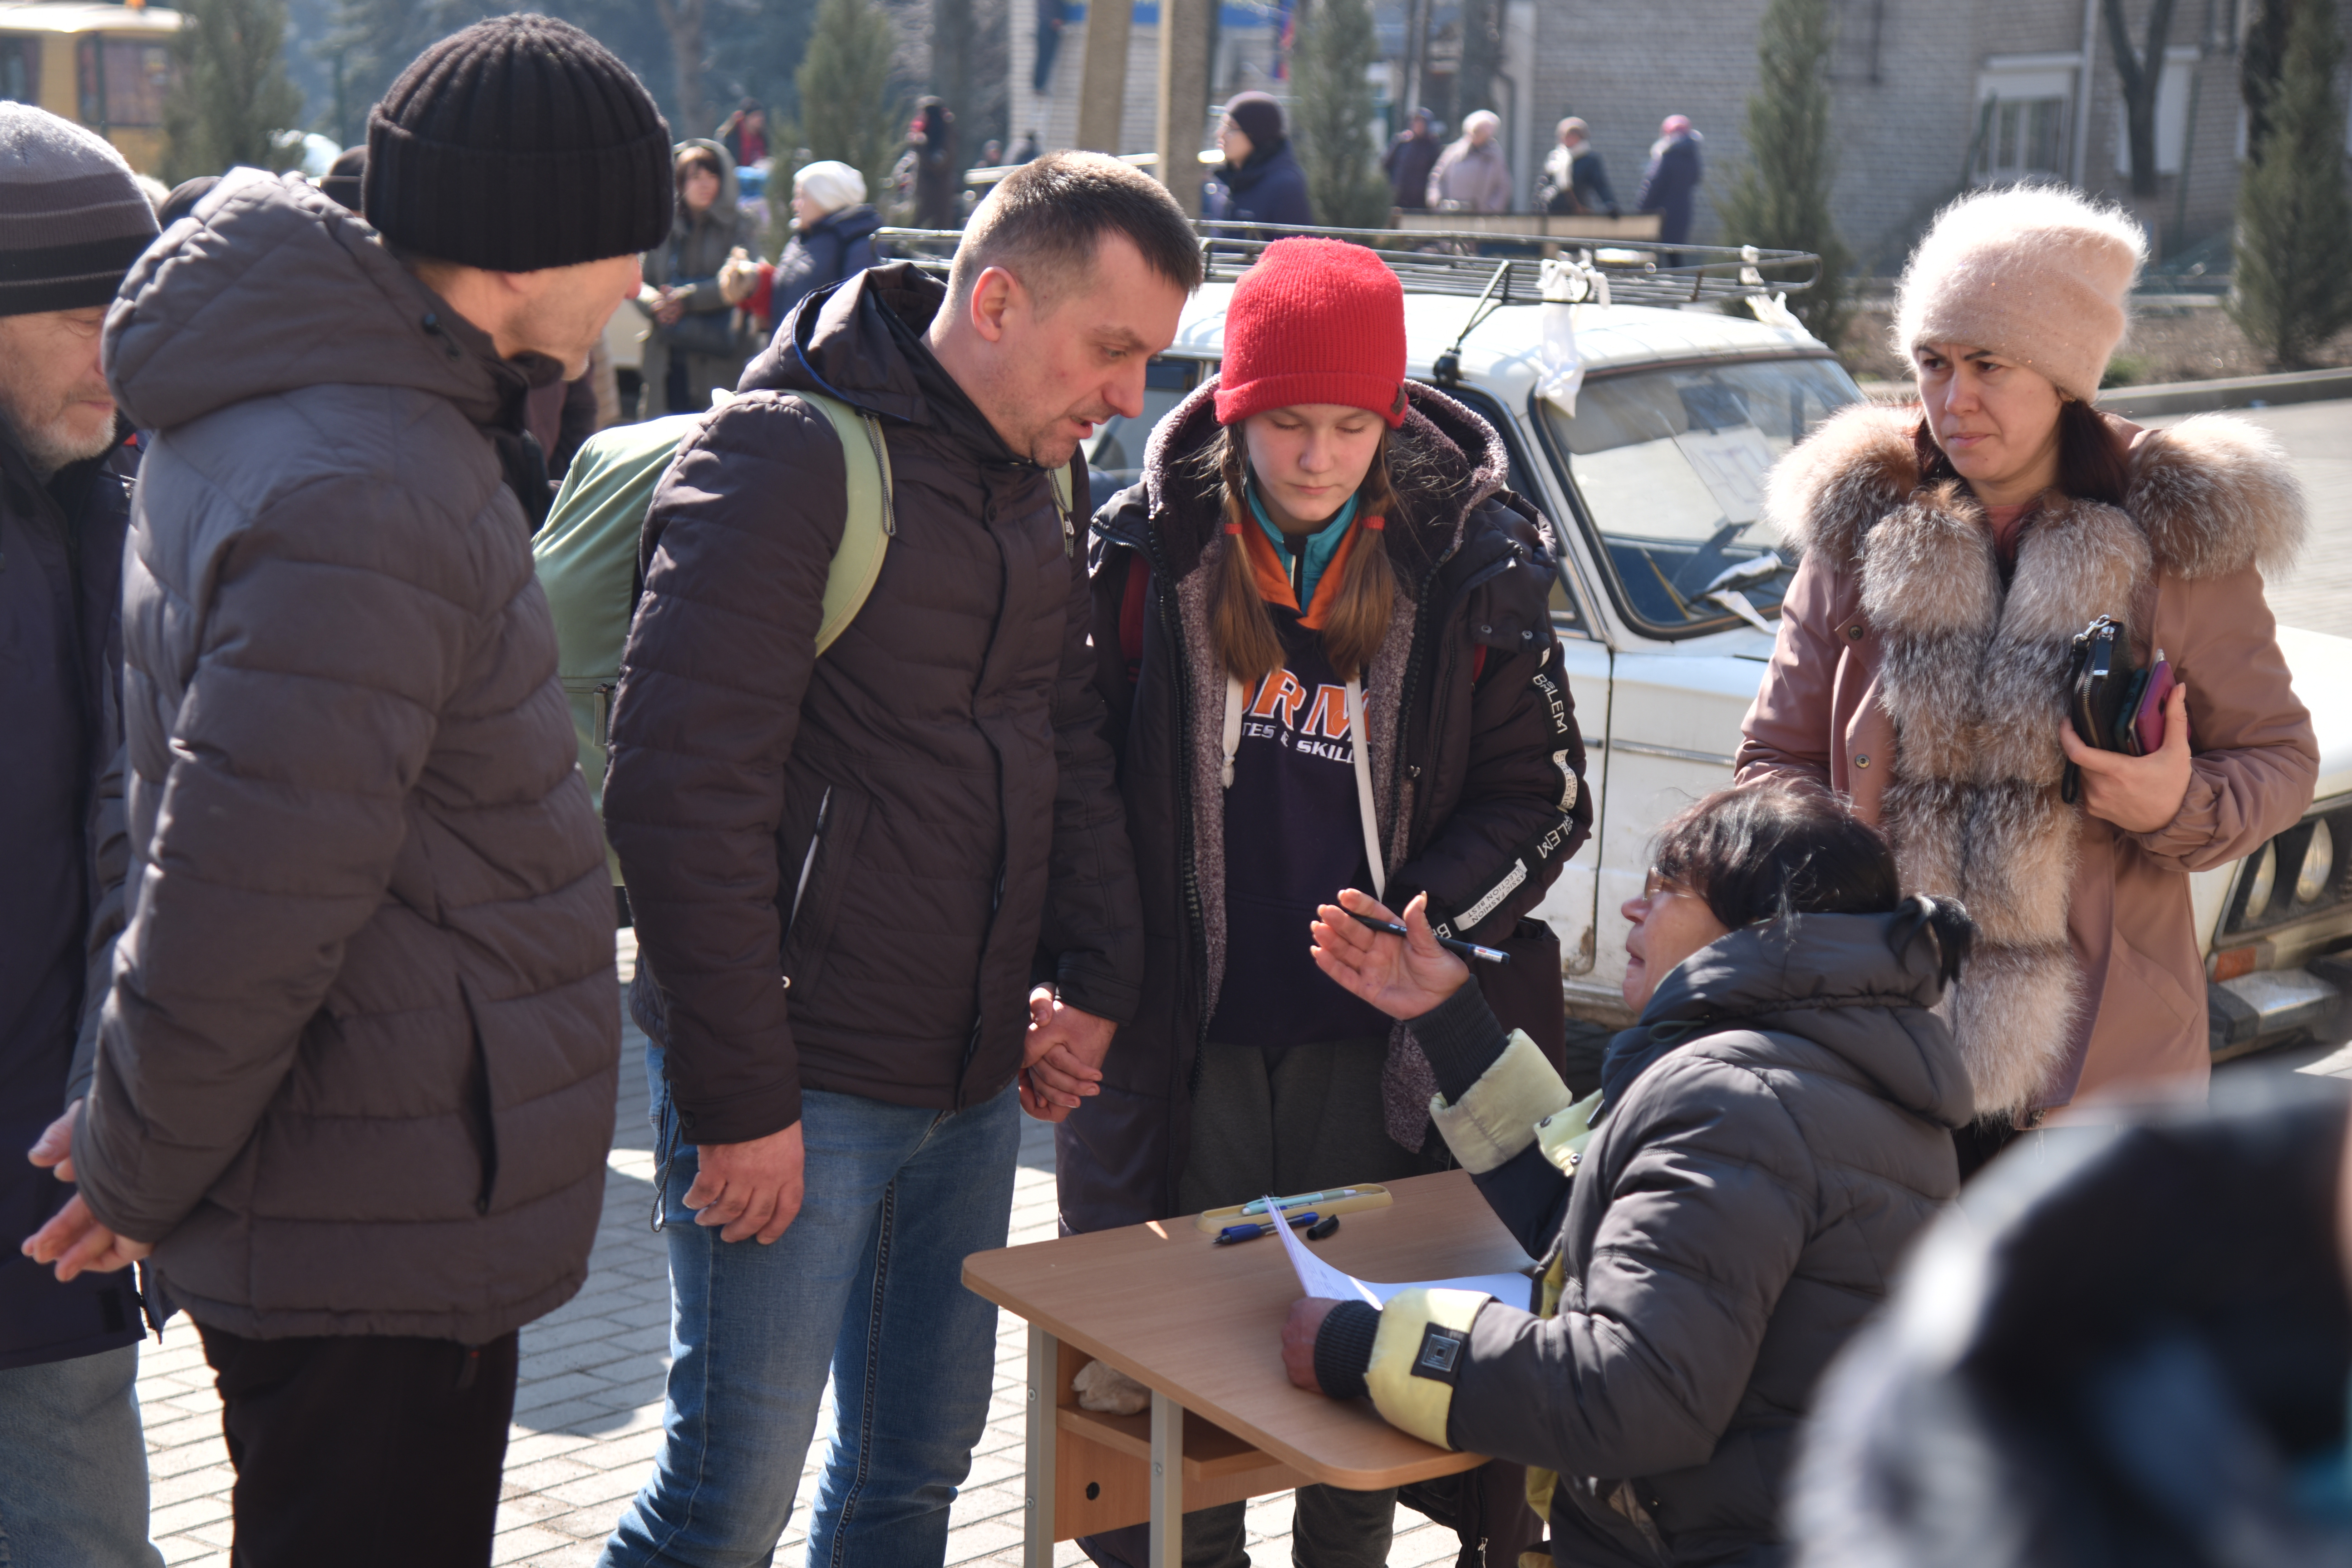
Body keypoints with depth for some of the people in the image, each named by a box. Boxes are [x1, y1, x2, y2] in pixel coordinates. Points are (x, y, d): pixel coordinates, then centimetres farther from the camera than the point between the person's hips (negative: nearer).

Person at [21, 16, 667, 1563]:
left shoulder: (358, 407, 7)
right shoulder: (358, 505, -27)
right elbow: (235, 923, -27)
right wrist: (137, 1181, -11)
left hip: (396, 1211, 10)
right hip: (377, 1252, -10)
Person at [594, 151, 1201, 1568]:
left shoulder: (1041, 482, 11)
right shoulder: (788, 455, -15)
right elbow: (684, 788, -19)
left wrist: (1098, 975, 5)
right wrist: (740, 1098, -19)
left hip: (975, 1076, 8)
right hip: (798, 1090, -8)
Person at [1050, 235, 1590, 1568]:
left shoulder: (1467, 569, -3)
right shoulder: (1152, 553, -2)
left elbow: (1543, 793, 2)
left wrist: (1424, 927, -13)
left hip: (1378, 1042, 0)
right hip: (1187, 1039, 0)